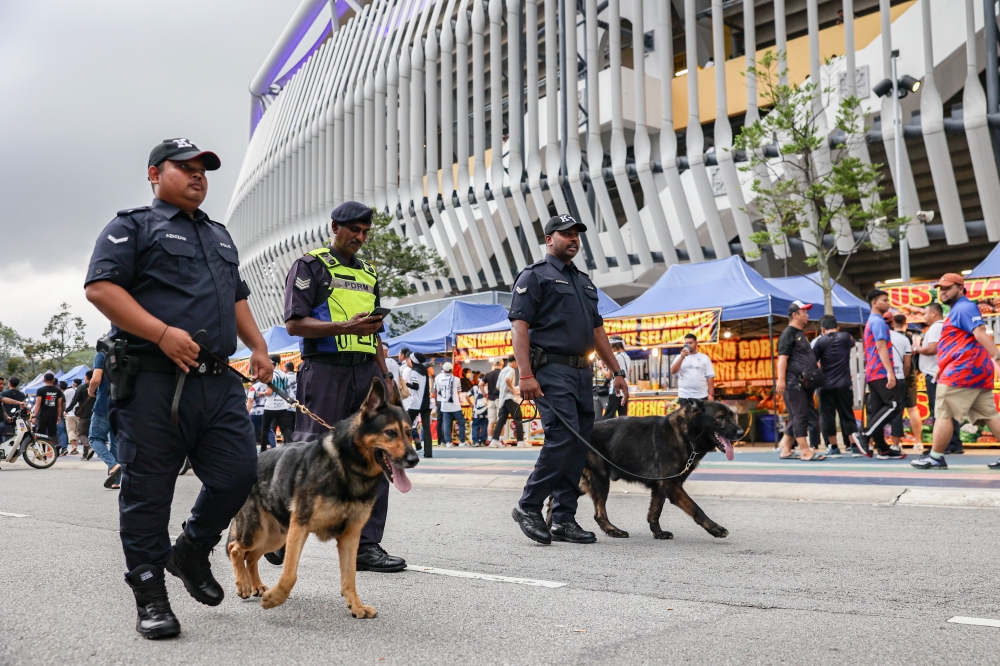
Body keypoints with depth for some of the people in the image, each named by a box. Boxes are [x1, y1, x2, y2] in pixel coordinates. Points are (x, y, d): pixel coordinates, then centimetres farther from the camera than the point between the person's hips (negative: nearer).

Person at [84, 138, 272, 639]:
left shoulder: (220, 237, 27)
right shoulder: (133, 227, 4)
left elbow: (238, 300, 32)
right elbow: (100, 287, -9)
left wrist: (257, 346, 17)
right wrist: (162, 333, -19)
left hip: (219, 382, 7)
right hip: (153, 381, -6)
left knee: (238, 474, 2)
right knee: (148, 491, -1)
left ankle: (191, 552, 27)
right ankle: (150, 598, 11)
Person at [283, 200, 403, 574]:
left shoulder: (369, 274, 23)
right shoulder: (310, 266, 4)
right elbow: (295, 323, -6)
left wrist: (385, 377, 15)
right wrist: (345, 327, -18)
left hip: (367, 371, 6)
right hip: (326, 370, -6)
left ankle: (366, 546, 2)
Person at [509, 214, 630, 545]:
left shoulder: (584, 281, 24)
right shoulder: (535, 275, 1)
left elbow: (597, 331, 26)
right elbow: (519, 326, -8)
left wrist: (617, 371, 19)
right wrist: (526, 375, -19)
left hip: (582, 372, 8)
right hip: (552, 370, -8)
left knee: (579, 446, 4)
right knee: (563, 438, -17)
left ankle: (564, 520, 11)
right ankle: (528, 507, -2)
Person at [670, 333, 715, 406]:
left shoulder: (704, 358, 6)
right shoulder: (679, 357, 8)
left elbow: (710, 377, 3)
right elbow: (673, 371, -7)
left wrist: (711, 394, -5)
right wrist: (682, 357, -16)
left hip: (701, 396, 0)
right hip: (684, 396, 0)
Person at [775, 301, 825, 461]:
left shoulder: (801, 334, 22)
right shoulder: (788, 333, -8)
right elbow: (782, 357, -16)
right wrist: (780, 379, -24)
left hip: (804, 384, 10)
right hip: (794, 383, -10)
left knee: (796, 418, 10)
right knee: (800, 417, -9)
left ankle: (786, 450, 15)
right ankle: (805, 451, -8)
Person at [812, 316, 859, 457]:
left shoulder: (819, 341, -3)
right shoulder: (845, 337, 4)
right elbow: (852, 342, 28)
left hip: (825, 386, -2)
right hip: (844, 384, 2)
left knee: (827, 417, 5)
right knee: (847, 415, 9)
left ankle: (834, 448, 7)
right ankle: (854, 447, 7)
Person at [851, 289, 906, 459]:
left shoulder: (872, 322, 22)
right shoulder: (878, 321, -9)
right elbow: (881, 347, -19)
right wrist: (890, 371, -25)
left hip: (873, 373, 10)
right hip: (880, 372, -10)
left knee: (876, 411, 5)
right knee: (894, 405, -13)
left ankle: (882, 449, 5)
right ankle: (864, 436, -15)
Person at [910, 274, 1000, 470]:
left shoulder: (964, 307, -7)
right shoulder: (957, 310, 24)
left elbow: (981, 333, -21)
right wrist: (943, 368, 30)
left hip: (963, 370, -11)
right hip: (976, 370, 11)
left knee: (943, 414, -5)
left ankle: (935, 457, 0)